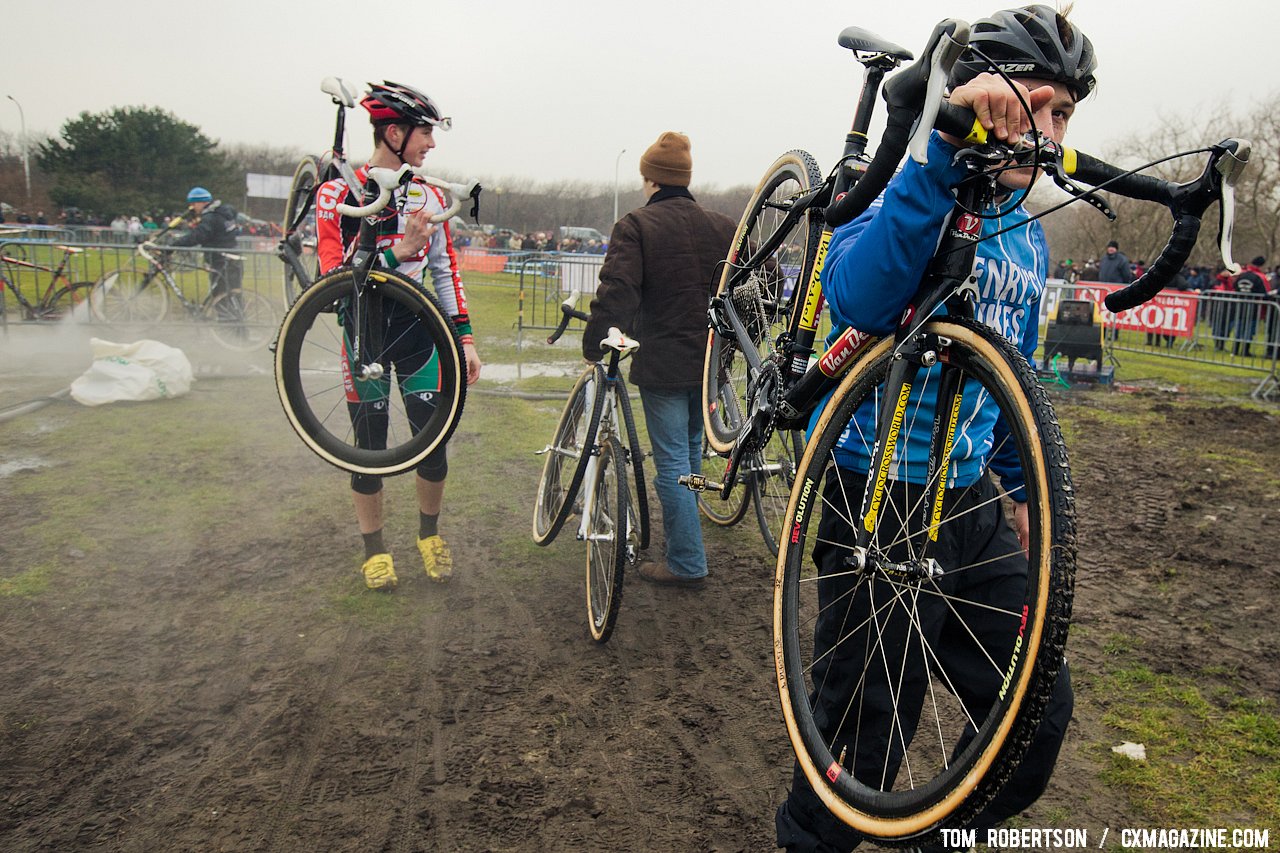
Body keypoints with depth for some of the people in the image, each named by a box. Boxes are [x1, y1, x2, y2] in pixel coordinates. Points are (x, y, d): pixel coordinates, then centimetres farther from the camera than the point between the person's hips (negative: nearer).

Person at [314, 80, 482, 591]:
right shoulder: (337, 194, -9)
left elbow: (445, 271, 9)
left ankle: (429, 534, 23)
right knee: (369, 444, 4)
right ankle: (374, 547, 22)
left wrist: (465, 339, 5)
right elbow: (335, 277, -16)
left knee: (434, 438, -1)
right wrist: (400, 250, -28)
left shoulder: (429, 198, 5)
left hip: (416, 327, 3)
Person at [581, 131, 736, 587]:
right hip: (710, 362, 6)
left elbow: (616, 294, -19)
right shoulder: (723, 227, 7)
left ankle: (687, 563, 3)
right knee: (691, 450, 23)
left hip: (662, 364, -6)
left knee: (672, 463, -1)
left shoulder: (635, 226, -10)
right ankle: (682, 532, 40)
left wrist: (594, 347, -9)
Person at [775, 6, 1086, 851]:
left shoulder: (1029, 240, 11)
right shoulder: (909, 190, -12)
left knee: (1040, 707, 12)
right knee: (866, 730, 3)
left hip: (971, 498, 7)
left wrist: (1023, 488, 25)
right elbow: (861, 296, -35)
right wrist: (950, 147, -42)